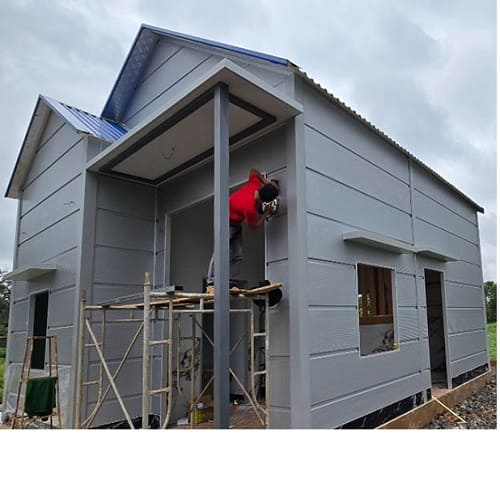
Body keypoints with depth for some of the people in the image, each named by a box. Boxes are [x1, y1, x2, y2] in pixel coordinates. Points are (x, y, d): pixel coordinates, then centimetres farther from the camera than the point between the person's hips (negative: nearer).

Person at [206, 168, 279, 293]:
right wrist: (266, 213, -9)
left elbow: (253, 171, 8)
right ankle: (211, 284, -18)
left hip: (236, 223, 9)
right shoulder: (250, 207, -35)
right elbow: (254, 226, -17)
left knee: (237, 256, 1)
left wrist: (266, 181, -1)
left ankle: (231, 285, -1)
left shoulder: (255, 184, -15)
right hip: (227, 221, -9)